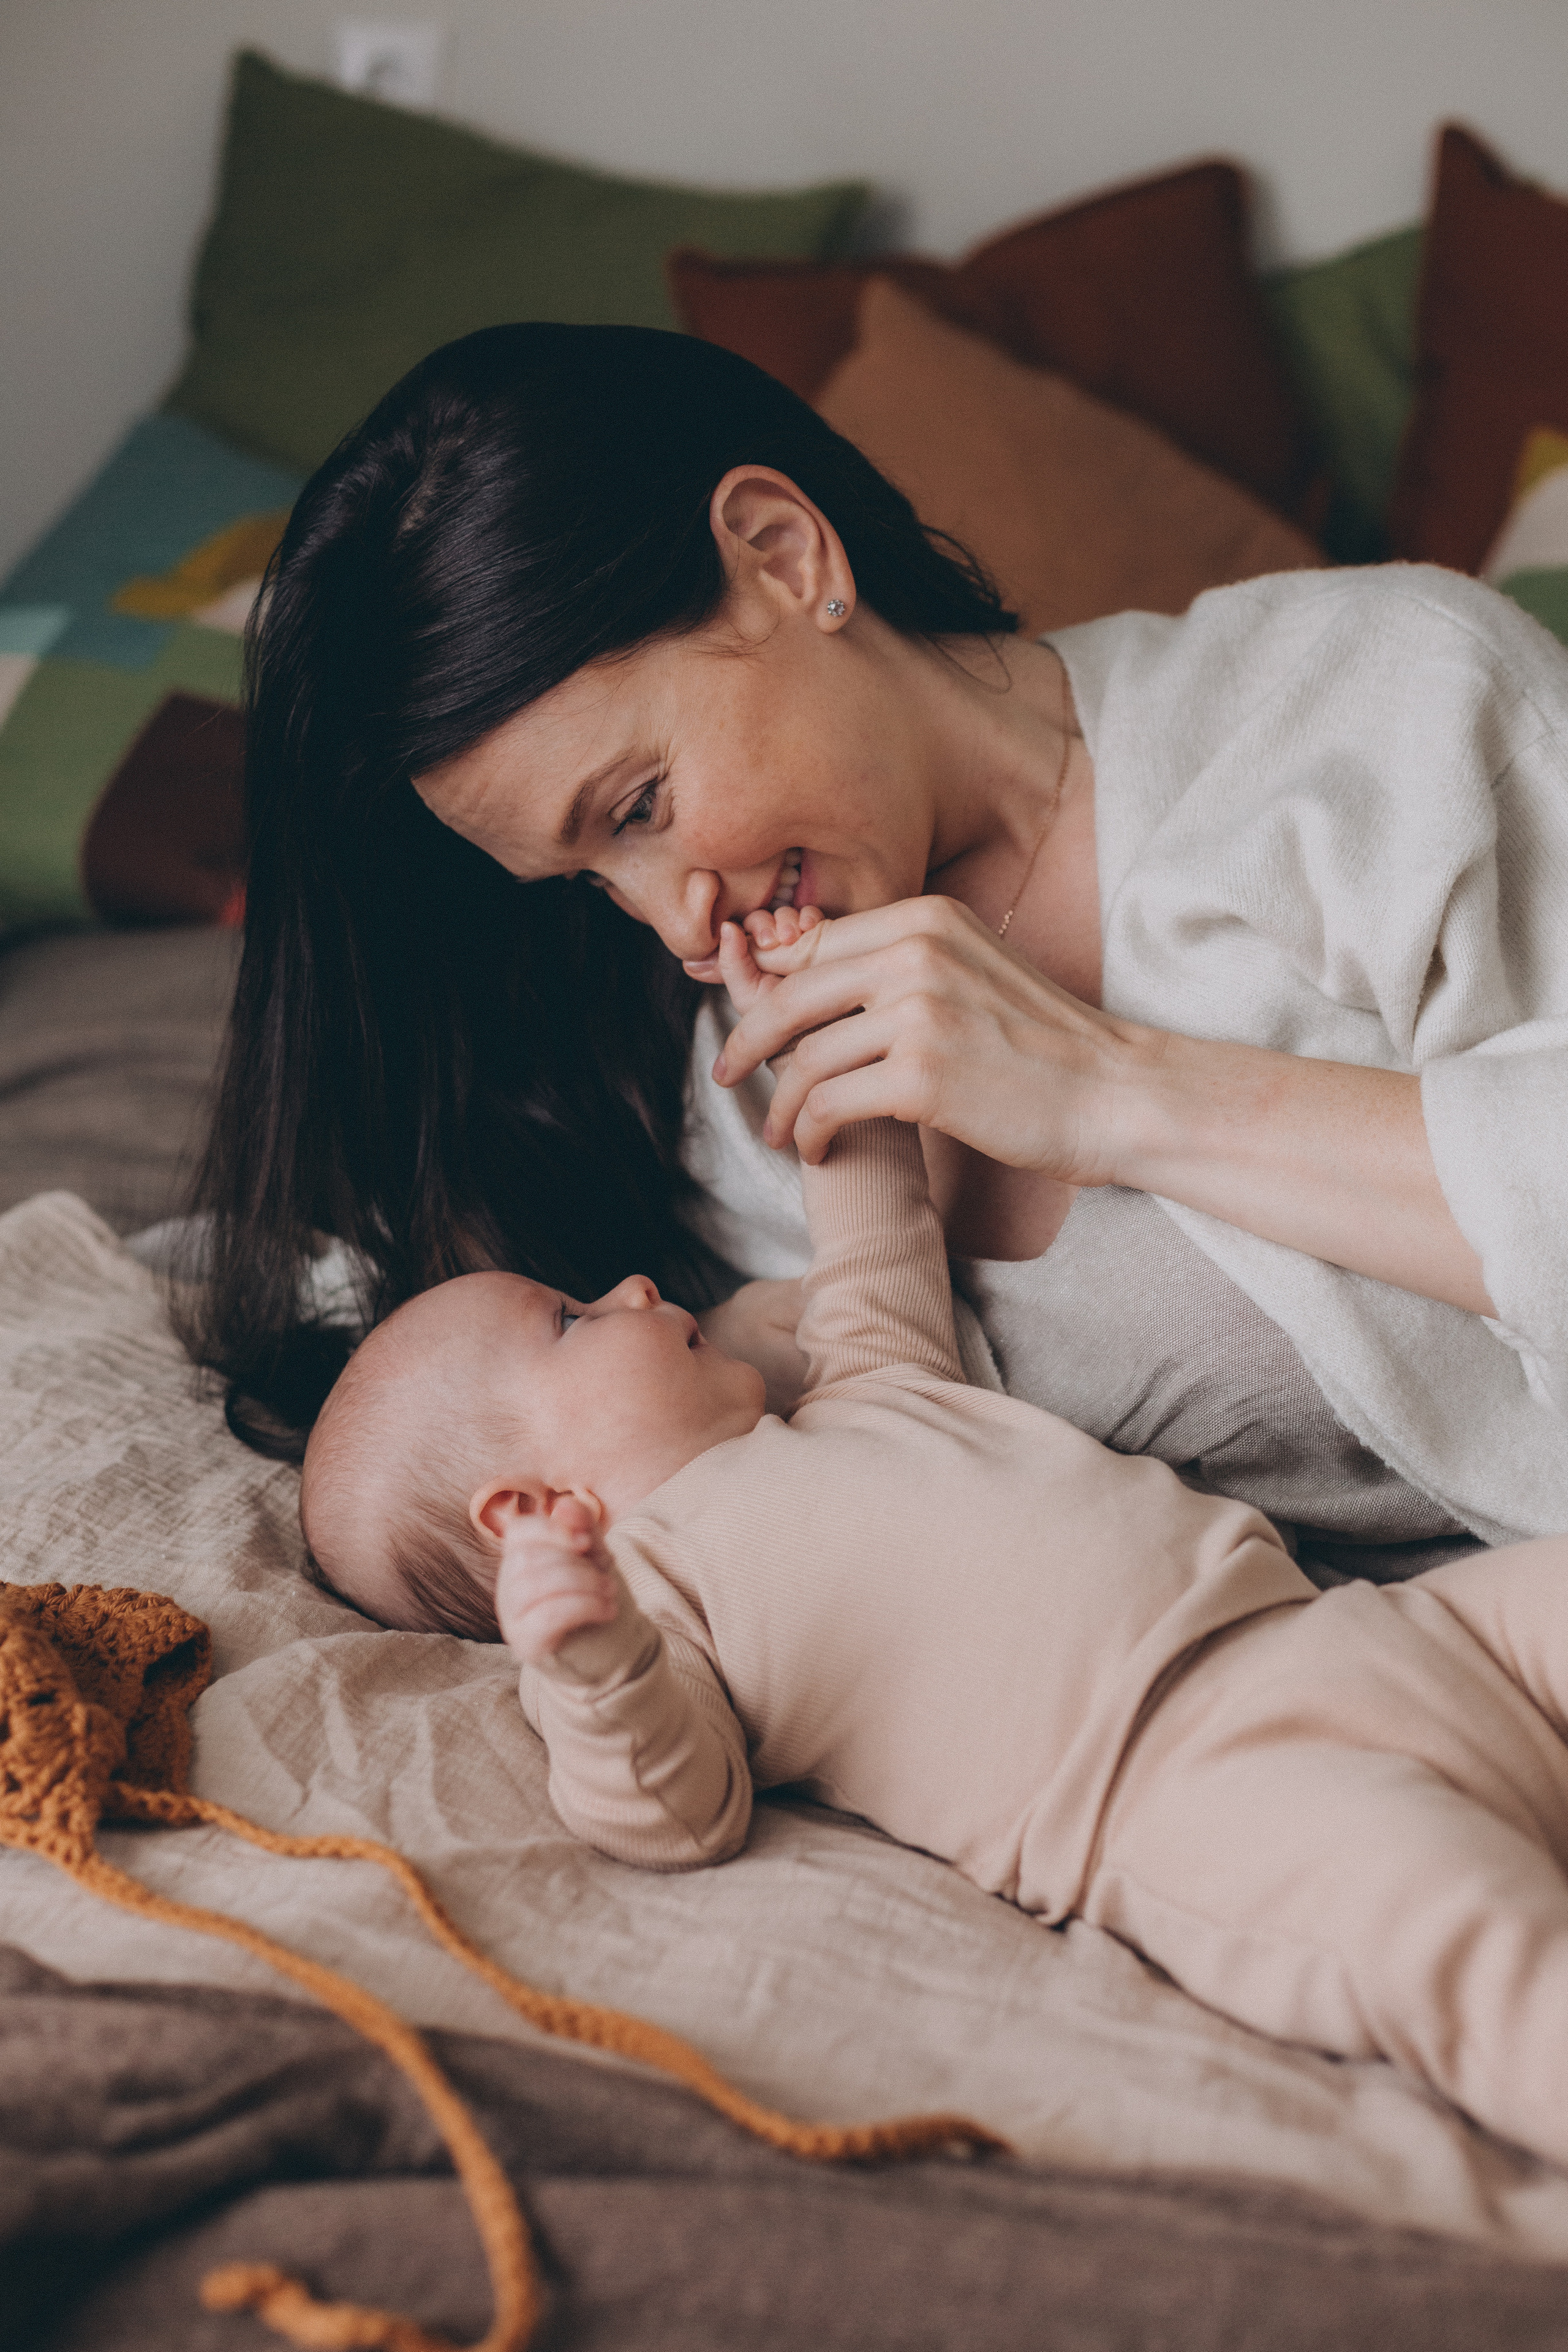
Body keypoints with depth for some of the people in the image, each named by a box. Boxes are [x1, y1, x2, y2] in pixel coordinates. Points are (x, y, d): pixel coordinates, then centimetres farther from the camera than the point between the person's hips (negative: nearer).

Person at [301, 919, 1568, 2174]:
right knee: (1415, 1891, -36)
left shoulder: (851, 1410, 29)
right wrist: (593, 1670, -28)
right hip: (1191, 1773, -9)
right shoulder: (652, 1582, 4)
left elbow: (880, 1288, 45)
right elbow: (676, 1816, -8)